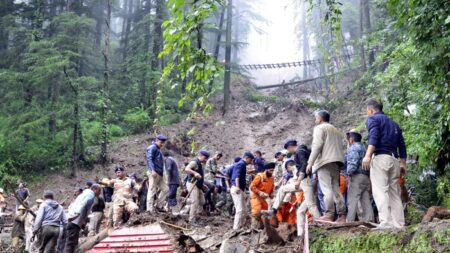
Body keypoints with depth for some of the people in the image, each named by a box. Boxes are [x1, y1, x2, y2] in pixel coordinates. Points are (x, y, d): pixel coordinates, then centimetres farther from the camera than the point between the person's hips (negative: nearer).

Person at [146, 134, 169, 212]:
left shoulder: (158, 149, 24)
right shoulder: (152, 148, -5)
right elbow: (149, 159, -17)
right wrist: (152, 170, -27)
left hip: (159, 174, 10)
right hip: (154, 173, -10)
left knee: (165, 189, 8)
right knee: (152, 191, -9)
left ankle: (158, 205, 11)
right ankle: (150, 209, -9)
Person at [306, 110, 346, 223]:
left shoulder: (319, 128, 3)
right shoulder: (335, 130, 28)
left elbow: (317, 145, -10)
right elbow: (340, 147, 21)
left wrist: (310, 162, -11)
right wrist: (337, 158, 16)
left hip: (324, 161, -8)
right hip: (336, 161, 8)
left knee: (327, 188, -12)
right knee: (336, 188, 6)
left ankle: (329, 215, -19)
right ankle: (341, 215, -1)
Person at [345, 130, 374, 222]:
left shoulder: (353, 148, -1)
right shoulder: (364, 148, 27)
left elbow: (353, 162, -15)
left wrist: (349, 173, -12)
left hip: (357, 176, -9)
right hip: (366, 177, 9)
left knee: (352, 199, -14)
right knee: (366, 200, 3)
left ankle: (350, 221, -21)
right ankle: (368, 219, -3)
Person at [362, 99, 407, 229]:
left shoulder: (373, 118, 6)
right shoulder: (394, 123, 28)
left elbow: (374, 136, -13)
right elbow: (401, 144, 22)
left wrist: (368, 155, -21)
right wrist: (403, 163, 21)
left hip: (380, 157, -7)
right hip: (394, 159, 7)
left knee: (380, 191, -13)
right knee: (394, 193, 7)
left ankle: (386, 222, -24)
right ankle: (398, 224, 0)